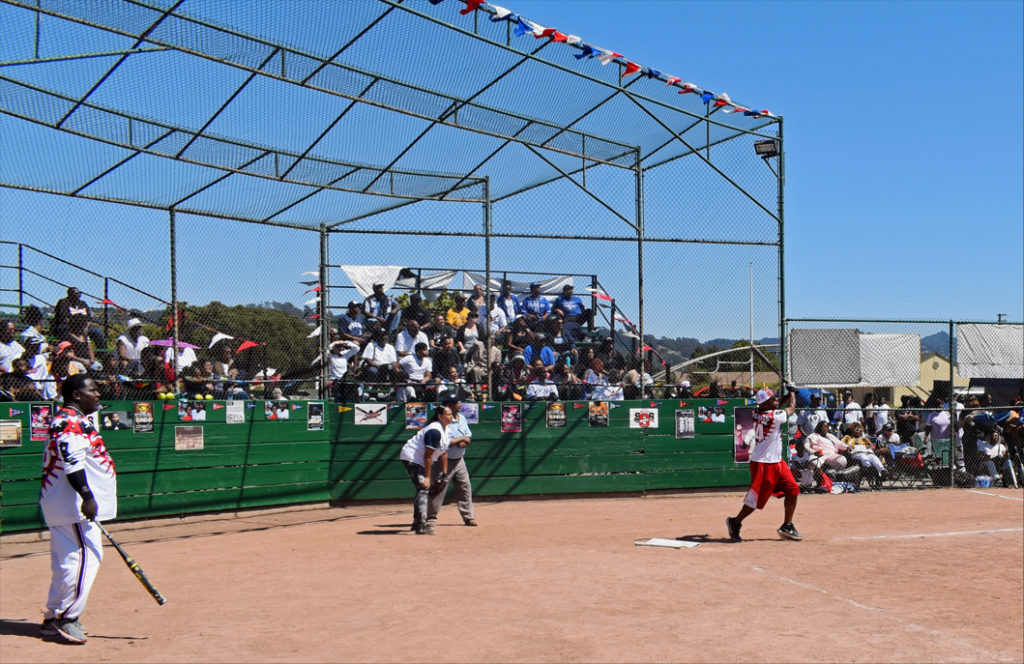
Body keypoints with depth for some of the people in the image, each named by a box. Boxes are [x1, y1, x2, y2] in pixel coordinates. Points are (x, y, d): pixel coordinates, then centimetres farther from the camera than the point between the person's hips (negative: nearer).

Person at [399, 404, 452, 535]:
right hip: (411, 457, -11)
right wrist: (427, 477, -25)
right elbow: (428, 455, -27)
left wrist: (444, 473, 11)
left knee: (424, 490, 17)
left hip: (419, 459, 11)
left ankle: (417, 522, 30)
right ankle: (421, 526, -21)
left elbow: (443, 452, 12)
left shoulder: (445, 429, 6)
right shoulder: (435, 431, -26)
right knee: (423, 489, -18)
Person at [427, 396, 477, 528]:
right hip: (444, 461, -7)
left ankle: (468, 517, 14)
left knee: (465, 487, 7)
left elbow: (469, 438, 9)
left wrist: (464, 441, -14)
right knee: (438, 489, -5)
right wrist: (461, 439, -13)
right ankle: (431, 518, 3)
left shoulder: (462, 418, 8)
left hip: (459, 460, 7)